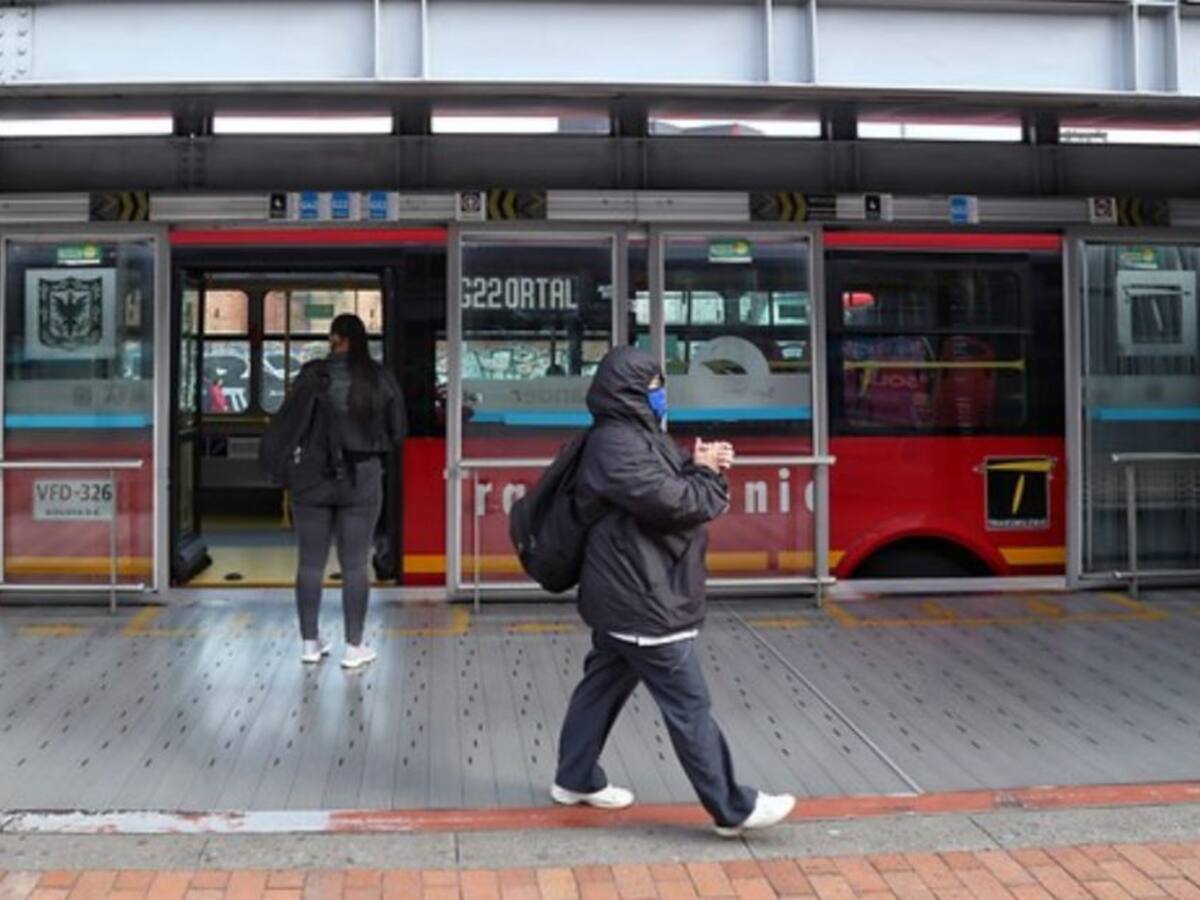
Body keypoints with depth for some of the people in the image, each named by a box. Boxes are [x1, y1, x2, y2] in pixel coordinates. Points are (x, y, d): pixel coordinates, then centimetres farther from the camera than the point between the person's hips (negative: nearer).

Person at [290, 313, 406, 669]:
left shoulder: (311, 374, -6)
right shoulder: (381, 379, -3)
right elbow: (397, 432, 2)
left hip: (312, 476, 0)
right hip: (361, 478, 0)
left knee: (311, 563, 10)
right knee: (355, 565, 6)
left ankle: (310, 643, 18)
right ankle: (354, 647, 9)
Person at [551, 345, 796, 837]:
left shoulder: (638, 435, 15)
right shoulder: (616, 444, -19)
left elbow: (677, 480, 16)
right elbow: (672, 501, -25)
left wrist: (704, 467, -5)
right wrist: (709, 475, -7)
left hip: (625, 595, 11)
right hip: (642, 599, -11)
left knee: (604, 682, 19)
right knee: (689, 704, -5)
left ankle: (576, 779, 31)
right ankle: (732, 808, 3)